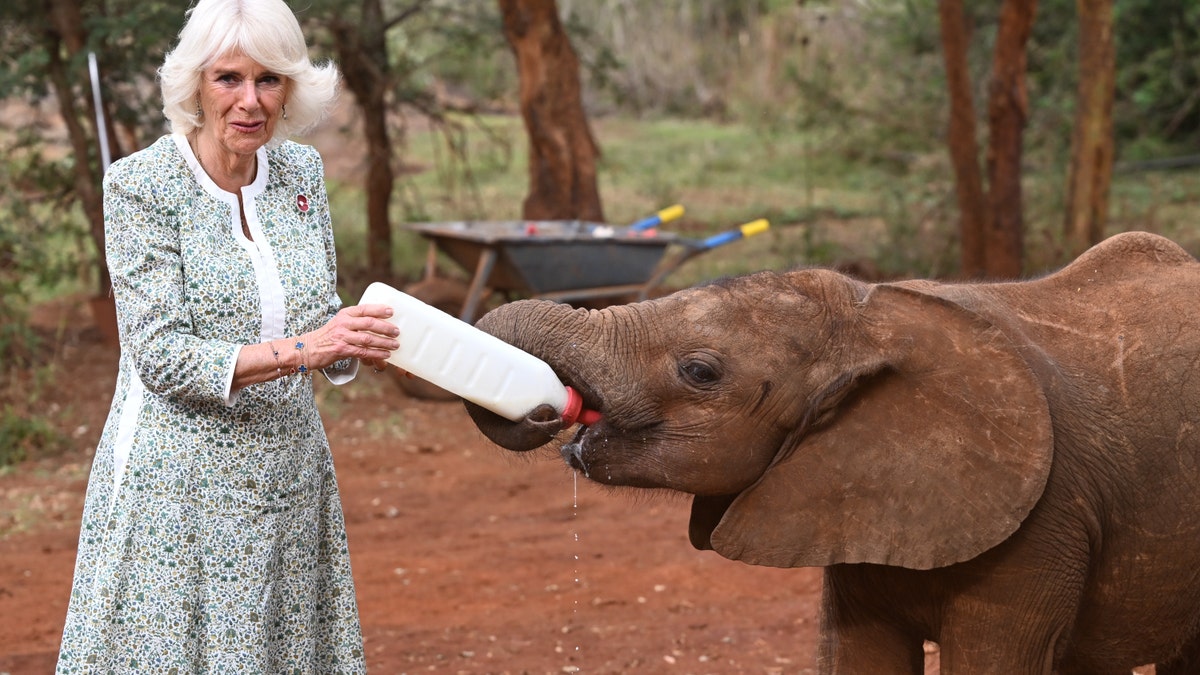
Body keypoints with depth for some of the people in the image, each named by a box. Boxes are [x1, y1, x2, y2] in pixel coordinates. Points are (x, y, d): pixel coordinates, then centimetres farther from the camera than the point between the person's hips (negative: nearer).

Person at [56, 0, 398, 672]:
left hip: (290, 477, 5)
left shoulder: (302, 171, 5)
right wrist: (298, 350, -26)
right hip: (182, 484, -5)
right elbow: (161, 355, -17)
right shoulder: (141, 185, -10)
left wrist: (359, 341, -11)